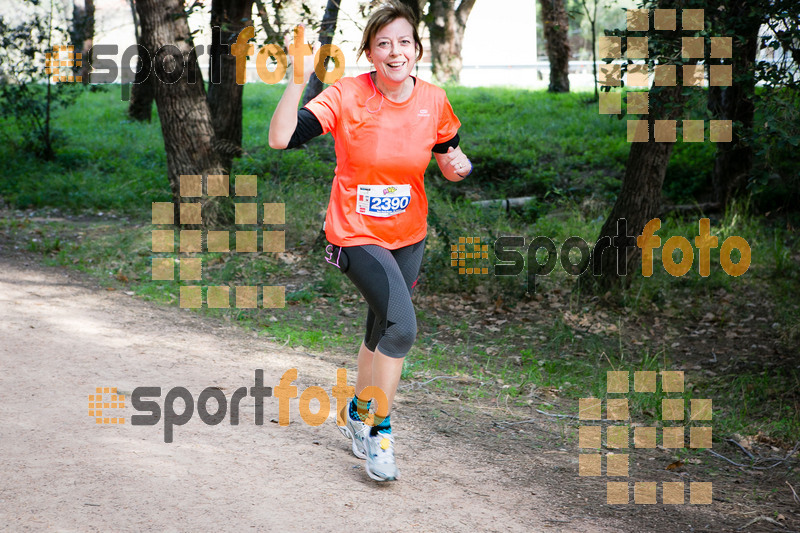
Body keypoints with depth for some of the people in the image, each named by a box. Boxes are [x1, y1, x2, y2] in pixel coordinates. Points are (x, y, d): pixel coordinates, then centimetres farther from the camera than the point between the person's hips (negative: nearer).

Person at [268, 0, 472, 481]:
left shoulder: (434, 102, -5)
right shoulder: (347, 96, -16)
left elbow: (449, 162, 9)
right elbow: (281, 138, -24)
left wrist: (458, 166, -14)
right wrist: (299, 78, -32)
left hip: (409, 235, 5)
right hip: (358, 235, -5)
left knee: (384, 331, 19)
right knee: (402, 327, -21)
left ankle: (358, 412, 44)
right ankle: (381, 431, -3)